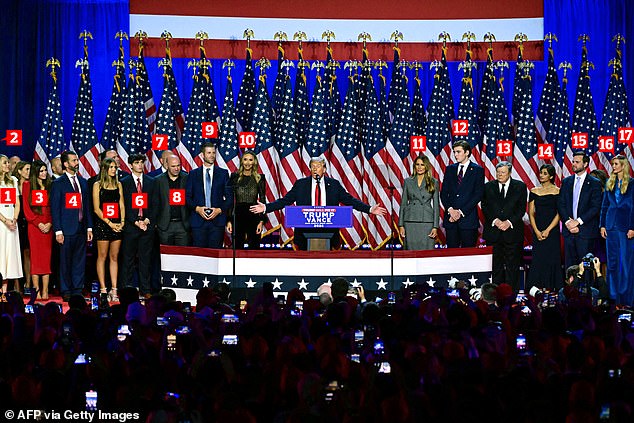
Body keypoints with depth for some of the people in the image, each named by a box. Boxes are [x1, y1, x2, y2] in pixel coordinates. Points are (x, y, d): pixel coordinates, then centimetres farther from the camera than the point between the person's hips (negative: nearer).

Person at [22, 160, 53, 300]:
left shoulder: (50, 185, 12)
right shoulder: (28, 185, 4)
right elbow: (26, 207, -1)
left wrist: (50, 223, -5)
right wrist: (38, 223, -9)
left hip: (48, 226, 3)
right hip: (34, 225, -2)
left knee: (47, 257, 1)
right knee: (35, 257, -3)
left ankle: (45, 291, 1)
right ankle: (36, 290, -3)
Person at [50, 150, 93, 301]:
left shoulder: (83, 182, 14)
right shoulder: (58, 183, -2)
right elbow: (55, 208, -6)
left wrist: (89, 227, 9)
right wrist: (58, 231, -12)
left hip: (81, 229, 5)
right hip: (67, 230, -5)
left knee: (80, 262, 7)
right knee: (65, 262, 1)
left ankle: (77, 290, 13)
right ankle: (66, 292, 7)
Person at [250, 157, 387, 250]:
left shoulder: (334, 184, 7)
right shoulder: (301, 184, 6)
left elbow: (349, 200, 7)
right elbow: (285, 201, 5)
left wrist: (370, 209, -2)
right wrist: (266, 207, -6)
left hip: (327, 231, 0)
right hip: (305, 230, 0)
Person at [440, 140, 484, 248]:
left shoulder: (477, 170, 2)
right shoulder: (450, 169, 14)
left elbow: (478, 195, -6)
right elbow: (444, 193, 10)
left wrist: (461, 212, -12)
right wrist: (450, 210, -7)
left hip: (468, 218, -3)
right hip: (450, 218, 4)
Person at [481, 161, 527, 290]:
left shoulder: (520, 187, 5)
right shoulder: (488, 187, 9)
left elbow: (522, 208, 1)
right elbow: (485, 207, 5)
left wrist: (509, 222, -12)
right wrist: (495, 220, -10)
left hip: (512, 230, -1)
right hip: (493, 231, 1)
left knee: (512, 265, -1)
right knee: (495, 265, 3)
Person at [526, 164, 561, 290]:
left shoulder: (557, 191, 0)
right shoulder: (534, 191, 9)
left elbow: (559, 214, -4)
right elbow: (531, 213, 6)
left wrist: (548, 230, -11)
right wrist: (537, 231, -6)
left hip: (552, 231, -3)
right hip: (538, 231, 3)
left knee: (551, 260, -3)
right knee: (537, 260, -1)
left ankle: (550, 288, 1)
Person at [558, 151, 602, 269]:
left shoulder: (594, 183, 0)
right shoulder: (566, 182, 13)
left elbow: (596, 207, -7)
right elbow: (561, 205, 9)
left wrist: (578, 221, -13)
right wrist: (567, 222, -6)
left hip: (585, 230, -4)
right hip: (568, 229, 4)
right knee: (569, 264, 5)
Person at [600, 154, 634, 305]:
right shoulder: (610, 183, 11)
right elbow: (604, 205, 13)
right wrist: (602, 225, 7)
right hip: (611, 225, 5)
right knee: (612, 261, 8)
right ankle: (613, 295, 15)